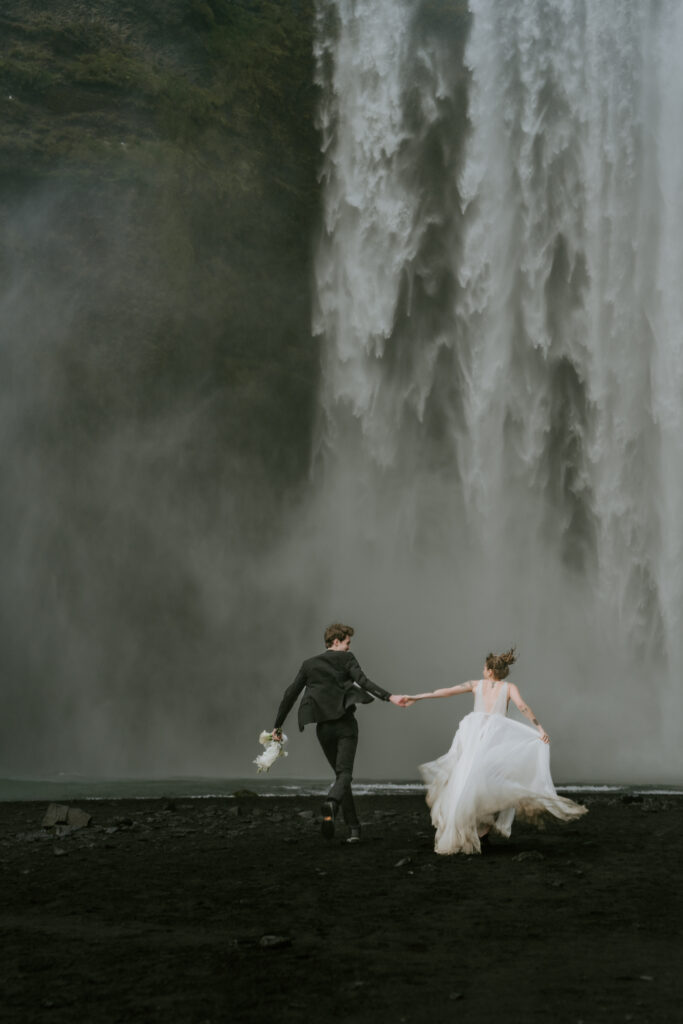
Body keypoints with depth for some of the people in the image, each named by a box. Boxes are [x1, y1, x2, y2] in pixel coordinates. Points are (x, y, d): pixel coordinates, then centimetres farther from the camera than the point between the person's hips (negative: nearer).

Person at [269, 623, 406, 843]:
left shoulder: (309, 664, 12)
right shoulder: (346, 659, 0)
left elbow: (290, 694, 9)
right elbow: (363, 682, -16)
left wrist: (278, 725, 14)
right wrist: (389, 697, -24)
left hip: (323, 726, 4)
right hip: (345, 724, -4)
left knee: (341, 773, 14)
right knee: (344, 772, -8)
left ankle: (354, 827, 10)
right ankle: (332, 802, -41)